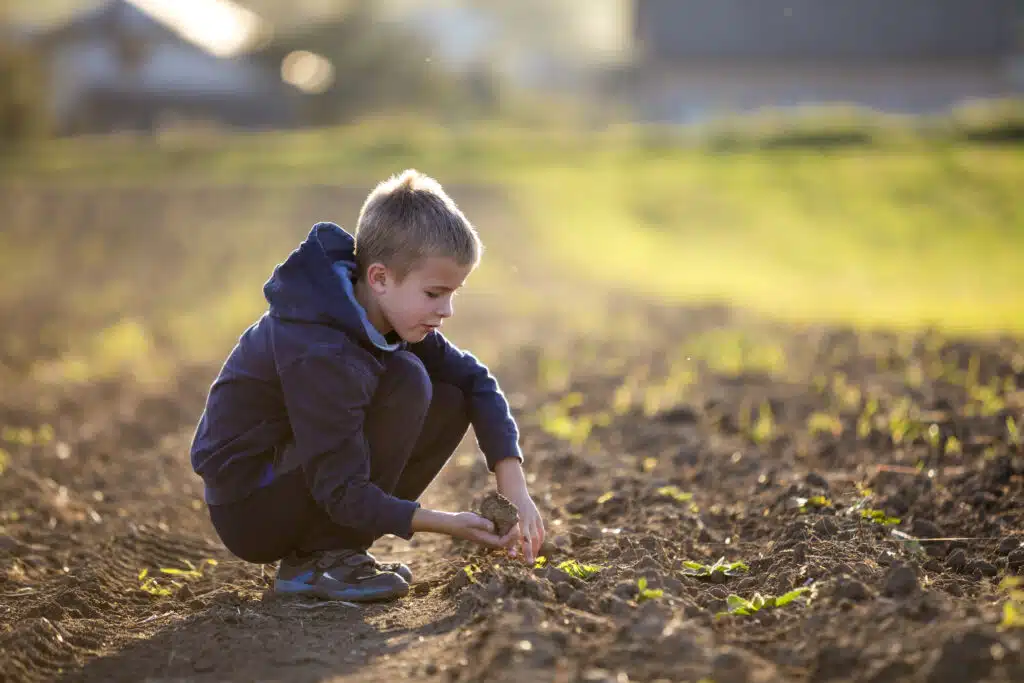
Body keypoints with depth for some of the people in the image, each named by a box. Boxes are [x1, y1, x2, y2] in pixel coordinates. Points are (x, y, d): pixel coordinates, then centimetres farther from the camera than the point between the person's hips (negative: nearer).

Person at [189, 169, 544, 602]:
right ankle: (315, 561, -15)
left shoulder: (380, 311, -3)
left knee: (449, 401, -3)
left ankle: (334, 550, 2)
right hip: (248, 515, -9)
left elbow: (474, 380, -1)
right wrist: (447, 524, -33)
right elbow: (342, 494, -27)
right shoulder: (319, 354, -30)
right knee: (405, 382, -23)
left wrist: (513, 486, -11)